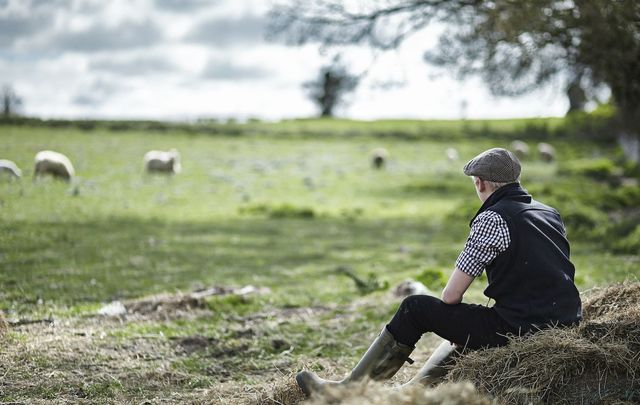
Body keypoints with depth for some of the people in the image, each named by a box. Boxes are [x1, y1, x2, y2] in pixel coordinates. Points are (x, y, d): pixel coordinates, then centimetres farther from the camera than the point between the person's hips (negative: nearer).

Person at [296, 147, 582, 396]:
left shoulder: (493, 219, -12)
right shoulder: (550, 213, 13)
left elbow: (451, 296, -11)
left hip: (519, 330, -8)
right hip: (564, 326, 8)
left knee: (414, 309, 5)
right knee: (461, 327, 33)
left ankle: (348, 390, 14)